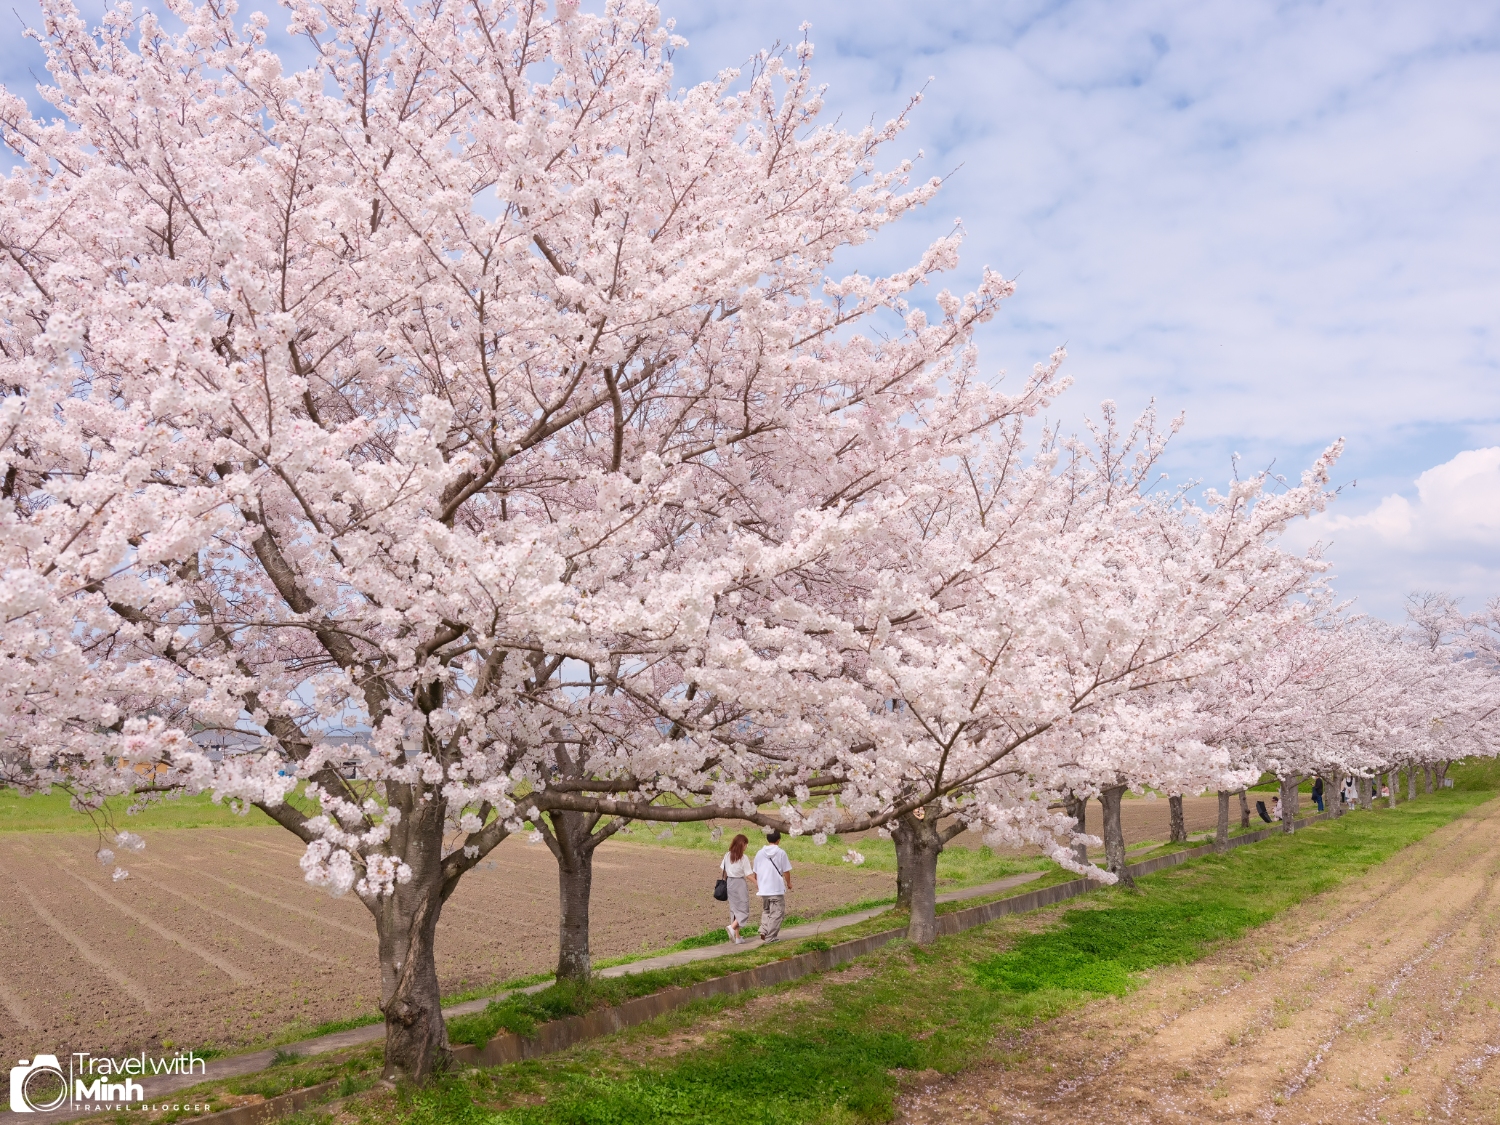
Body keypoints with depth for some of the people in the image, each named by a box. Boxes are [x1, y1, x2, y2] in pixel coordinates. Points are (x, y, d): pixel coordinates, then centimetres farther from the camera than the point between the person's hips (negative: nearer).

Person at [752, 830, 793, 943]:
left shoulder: (760, 853, 4)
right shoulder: (781, 853, -7)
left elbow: (755, 872, 11)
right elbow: (786, 871, -4)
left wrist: (757, 884, 27)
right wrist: (788, 883, 13)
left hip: (763, 888, 4)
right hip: (777, 888, -4)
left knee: (765, 911, 20)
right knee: (776, 913, 4)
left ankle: (764, 931, 3)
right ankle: (771, 936, 2)